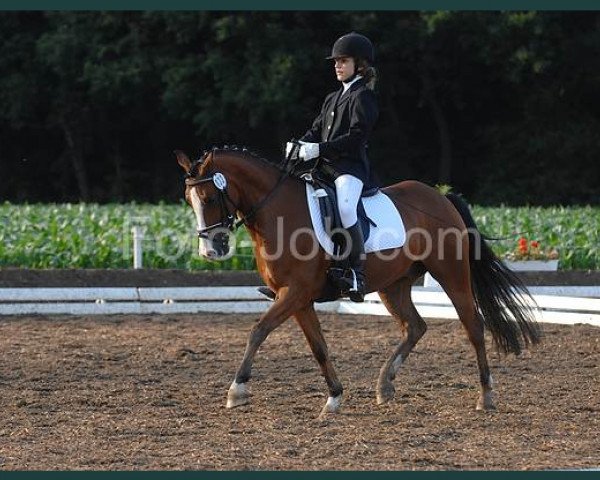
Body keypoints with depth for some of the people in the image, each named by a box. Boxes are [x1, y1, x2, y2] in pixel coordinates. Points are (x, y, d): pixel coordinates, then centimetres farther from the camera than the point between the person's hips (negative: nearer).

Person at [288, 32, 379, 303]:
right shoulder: (333, 99, 24)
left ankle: (357, 272, -31)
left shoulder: (363, 97, -3)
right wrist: (299, 146, -1)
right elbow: (317, 130, 21)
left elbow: (356, 137, -15)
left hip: (351, 168, -9)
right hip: (326, 167, 10)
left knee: (344, 207, -36)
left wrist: (319, 149, -21)